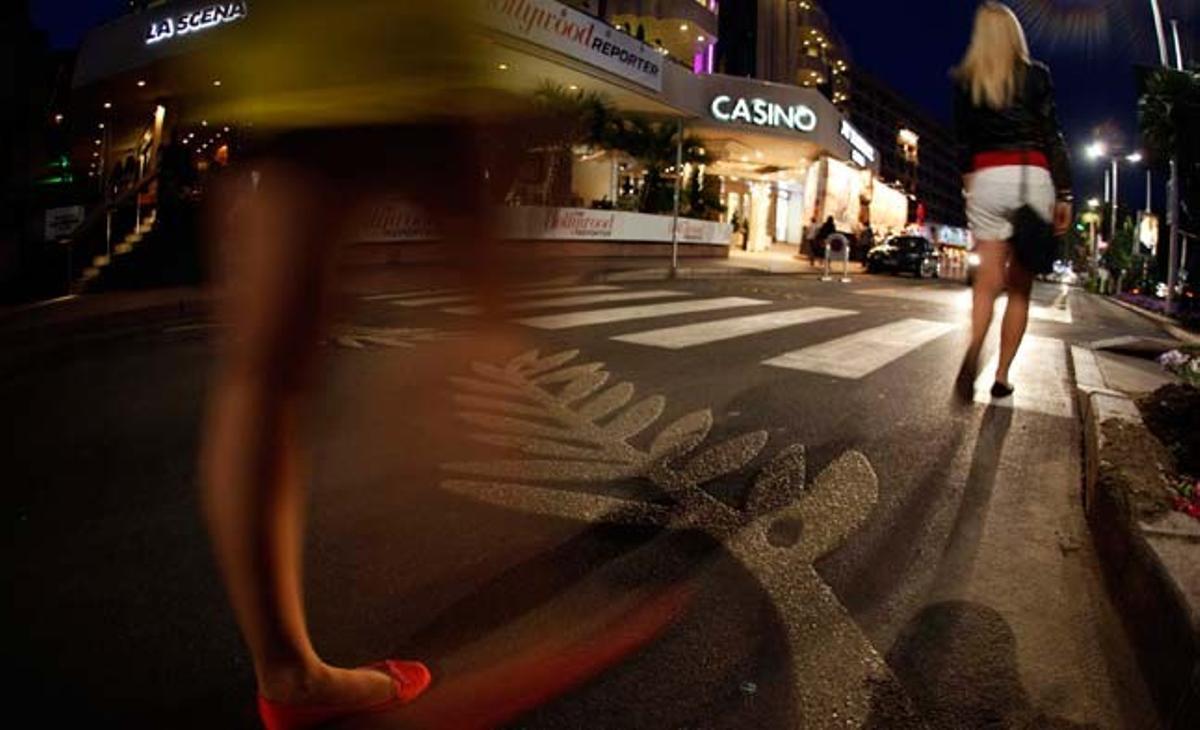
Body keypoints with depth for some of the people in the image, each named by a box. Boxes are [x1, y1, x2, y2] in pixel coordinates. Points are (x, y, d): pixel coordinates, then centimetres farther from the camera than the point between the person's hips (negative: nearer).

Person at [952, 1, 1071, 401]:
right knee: (1020, 286, 6)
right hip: (1033, 177, -1)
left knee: (988, 280, -1)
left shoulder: (964, 80, 8)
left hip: (986, 178, 1)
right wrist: (1065, 194, 2)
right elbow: (1053, 137, 1)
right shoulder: (1036, 75, 5)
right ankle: (1002, 375, 5)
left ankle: (974, 349, -31)